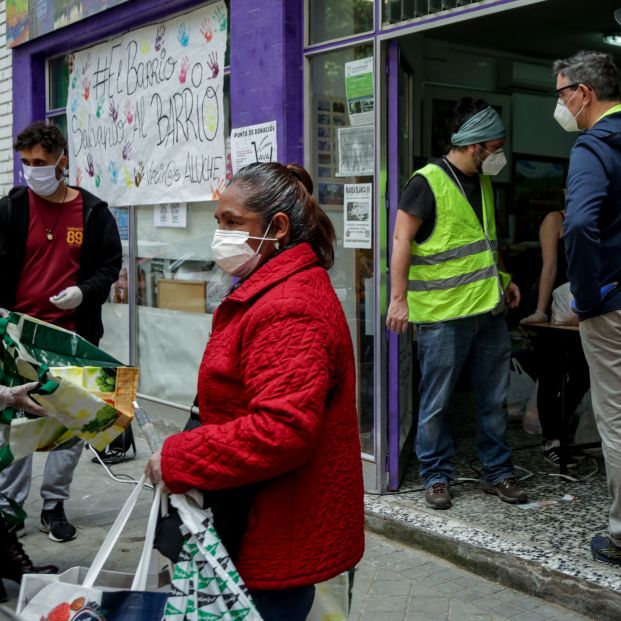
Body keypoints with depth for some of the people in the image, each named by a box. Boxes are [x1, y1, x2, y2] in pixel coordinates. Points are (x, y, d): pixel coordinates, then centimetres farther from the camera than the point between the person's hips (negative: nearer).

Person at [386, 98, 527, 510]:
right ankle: (437, 478, 16)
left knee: (494, 399, 12)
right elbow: (402, 240, -12)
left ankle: (499, 472, 25)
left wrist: (502, 278, 18)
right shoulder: (428, 182, -11)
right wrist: (399, 299, -15)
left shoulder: (482, 182, 14)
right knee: (437, 402, 3)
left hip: (489, 310, 8)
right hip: (442, 313, -7)